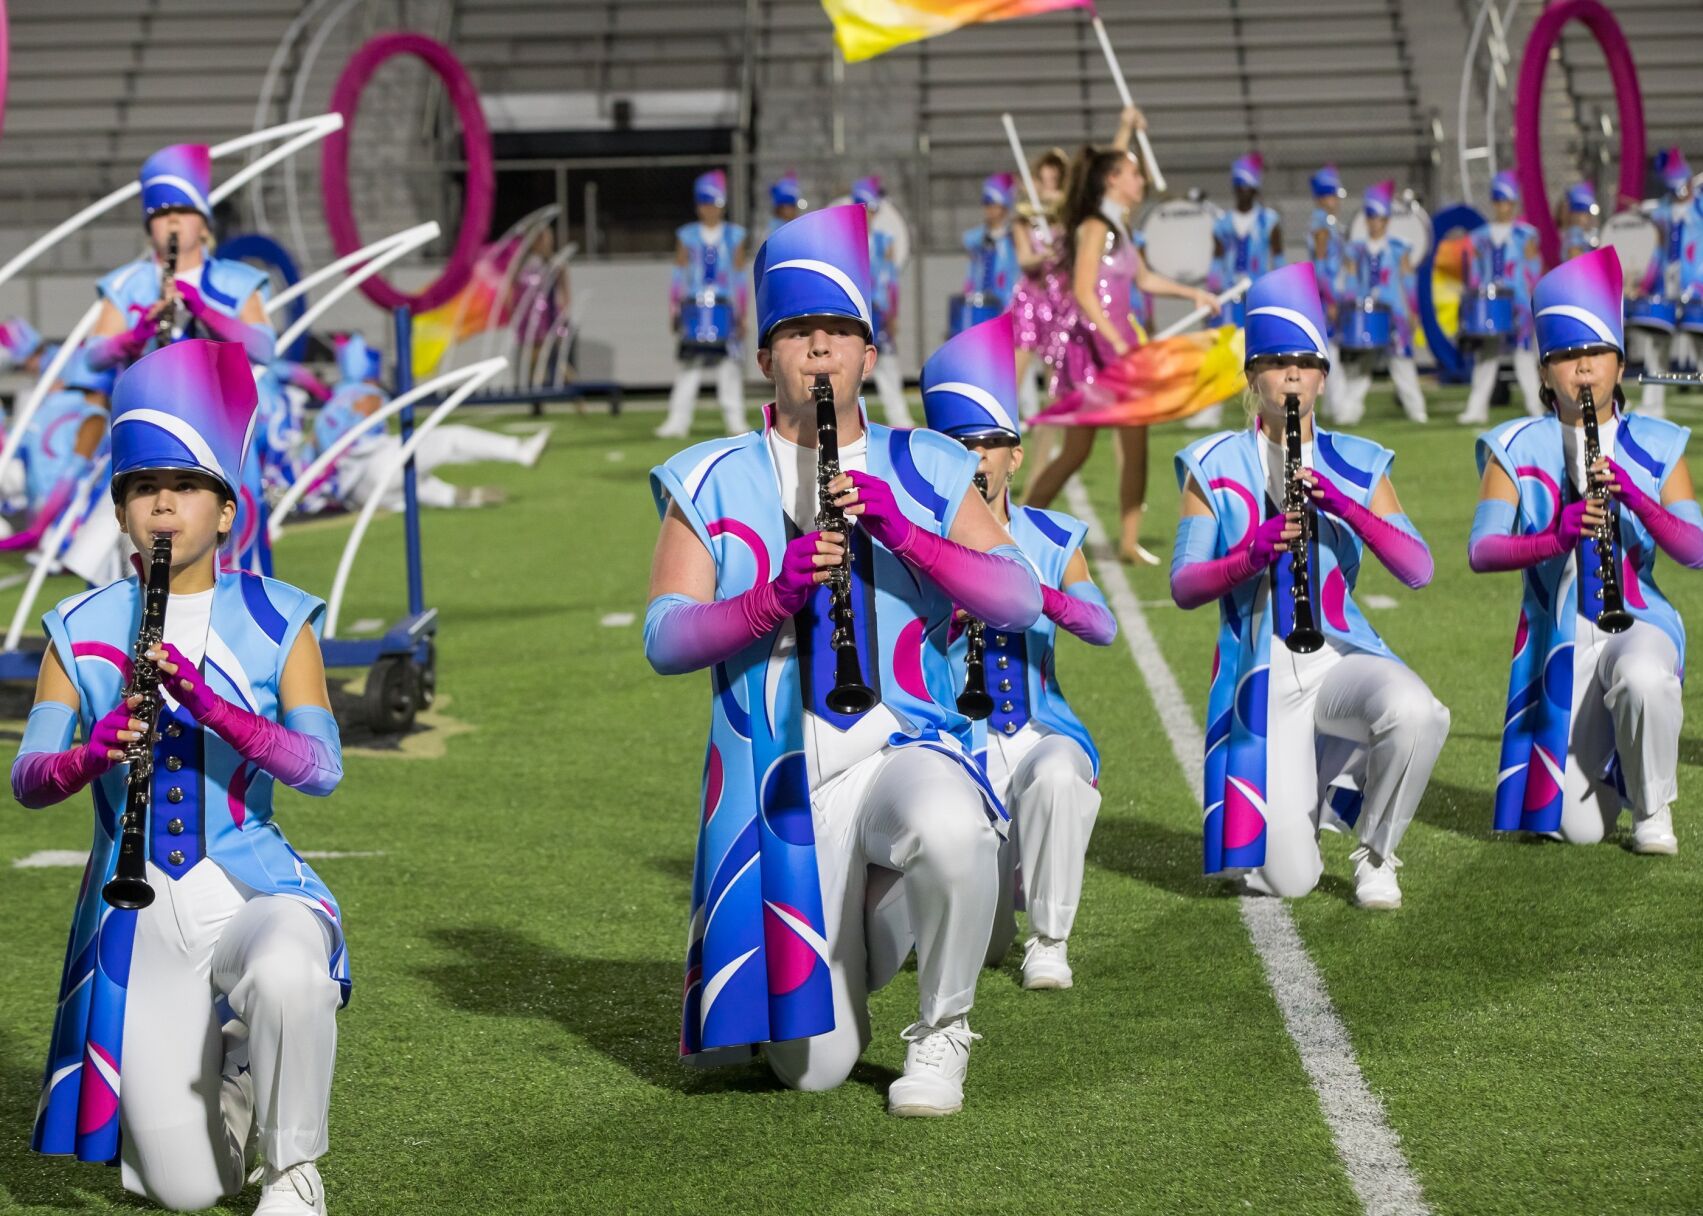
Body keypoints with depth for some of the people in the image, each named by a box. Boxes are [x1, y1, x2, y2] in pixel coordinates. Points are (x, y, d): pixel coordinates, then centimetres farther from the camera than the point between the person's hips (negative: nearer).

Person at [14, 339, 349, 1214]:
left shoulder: (278, 620, -1)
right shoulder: (81, 630, 3)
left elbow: (323, 770, -13)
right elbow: (25, 781, -5)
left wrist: (212, 705, -27)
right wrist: (92, 757, -27)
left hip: (252, 889, -1)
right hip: (139, 916, 1)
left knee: (284, 977, -40)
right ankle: (226, 1067, 32)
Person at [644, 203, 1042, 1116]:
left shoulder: (925, 474, 7)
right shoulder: (712, 485, 5)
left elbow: (1020, 601, -3)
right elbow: (663, 642, -6)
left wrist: (907, 536, -18)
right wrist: (773, 597, -22)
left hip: (902, 749, 0)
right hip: (781, 786, 0)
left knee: (952, 832, -39)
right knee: (813, 1070, -4)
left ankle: (940, 1036, -11)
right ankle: (853, 943, 33)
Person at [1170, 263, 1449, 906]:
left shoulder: (1358, 465, 8)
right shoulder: (1215, 466, 4)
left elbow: (1418, 570, -4)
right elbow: (1182, 588, -4)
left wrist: (1347, 507, -18)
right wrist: (1253, 554, -23)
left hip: (1343, 656, 2)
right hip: (1263, 677, -1)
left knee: (1418, 712, -36)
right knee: (1286, 881, -14)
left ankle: (1375, 856, -6)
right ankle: (1305, 795, 25)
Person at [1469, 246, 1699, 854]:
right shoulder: (1516, 449, 2)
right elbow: (1481, 552, -9)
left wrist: (1636, 499, -23)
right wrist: (1557, 536, -27)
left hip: (1638, 622, 0)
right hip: (1558, 639, 0)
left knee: (1642, 679, -40)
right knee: (1579, 828, -7)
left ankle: (1652, 807, -9)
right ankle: (1605, 774, 32)